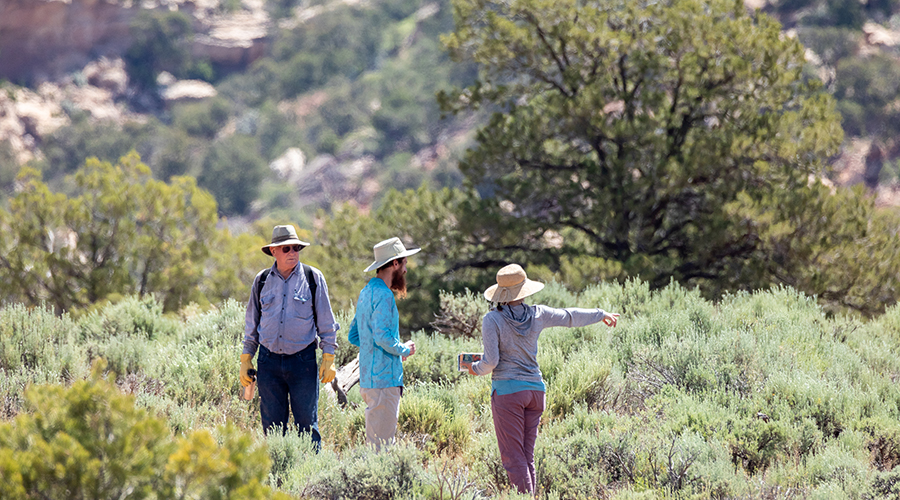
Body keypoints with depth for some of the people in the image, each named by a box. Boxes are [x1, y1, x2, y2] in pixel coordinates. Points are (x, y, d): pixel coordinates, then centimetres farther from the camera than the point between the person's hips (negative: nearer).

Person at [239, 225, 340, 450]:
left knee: (307, 424, -4)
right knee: (272, 426, 4)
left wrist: (329, 359, -1)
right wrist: (246, 359, 11)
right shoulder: (262, 280, 8)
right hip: (269, 361, 2)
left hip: (303, 361, -2)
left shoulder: (313, 278, 1)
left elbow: (326, 320, 4)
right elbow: (251, 322, 16)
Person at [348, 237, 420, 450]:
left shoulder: (367, 292, 17)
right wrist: (405, 350, -6)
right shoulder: (383, 295, -14)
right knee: (381, 447, -9)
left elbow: (353, 336, 23)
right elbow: (383, 337, -24)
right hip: (384, 379, -10)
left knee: (374, 441, 13)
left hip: (368, 378, 10)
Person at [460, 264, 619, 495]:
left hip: (507, 391, -5)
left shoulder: (493, 320, -10)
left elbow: (490, 361, -13)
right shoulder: (538, 315, 2)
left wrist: (475, 368, 9)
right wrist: (601, 314, 33)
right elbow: (570, 317, 17)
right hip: (534, 389, 5)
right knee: (527, 456, 12)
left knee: (513, 458, -3)